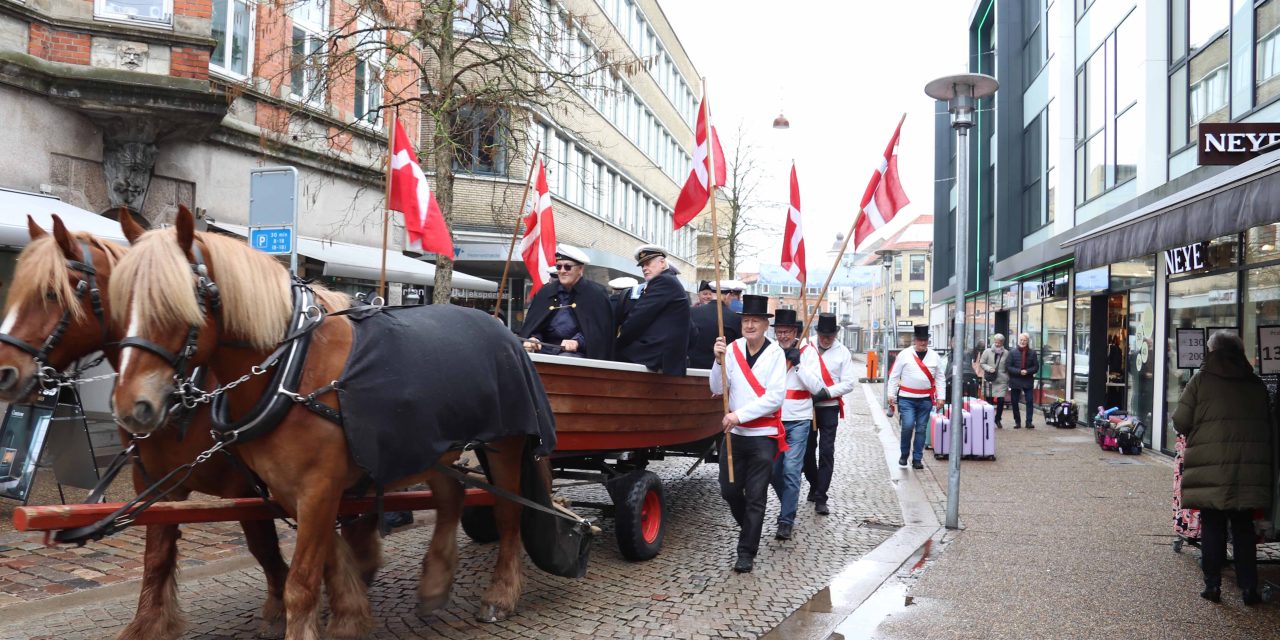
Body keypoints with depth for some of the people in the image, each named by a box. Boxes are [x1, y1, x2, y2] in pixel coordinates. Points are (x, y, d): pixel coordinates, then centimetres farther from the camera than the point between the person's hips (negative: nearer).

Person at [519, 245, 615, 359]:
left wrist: (577, 342, -20)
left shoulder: (596, 295, 4)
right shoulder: (545, 292, 17)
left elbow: (599, 329, -4)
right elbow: (532, 324, 14)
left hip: (578, 353, -3)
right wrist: (533, 339, -9)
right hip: (546, 350, 3)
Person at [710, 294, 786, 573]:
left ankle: (746, 553, 12)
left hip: (763, 435, -3)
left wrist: (740, 415, -19)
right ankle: (748, 527, 40)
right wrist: (719, 360, -19)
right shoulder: (733, 349, -1)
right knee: (729, 490, 12)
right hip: (733, 433, 4)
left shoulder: (775, 354, -9)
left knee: (755, 497, 2)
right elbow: (717, 389, -4)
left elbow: (775, 397, -15)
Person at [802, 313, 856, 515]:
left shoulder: (842, 352, -3)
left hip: (829, 407, -1)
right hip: (807, 405, 1)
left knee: (826, 451, -5)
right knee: (808, 449, 11)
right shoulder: (806, 347, -5)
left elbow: (849, 382, -4)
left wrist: (827, 392, -16)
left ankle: (820, 498, -1)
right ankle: (814, 484, 34)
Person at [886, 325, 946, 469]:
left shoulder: (935, 356, 5)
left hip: (926, 399, 3)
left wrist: (940, 397, 3)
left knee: (921, 429, 6)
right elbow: (894, 375, 0)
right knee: (908, 426, -13)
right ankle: (904, 455, 10)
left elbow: (940, 378, 9)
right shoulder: (904, 354, -3)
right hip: (907, 398, -3)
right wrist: (891, 395, -1)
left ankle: (917, 459, 16)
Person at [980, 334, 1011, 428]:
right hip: (990, 381, 0)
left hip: (1002, 381, 0)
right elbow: (982, 363, 7)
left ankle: (998, 419, 15)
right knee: (989, 400, 2)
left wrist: (1008, 382, 8)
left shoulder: (1006, 353, 5)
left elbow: (1008, 368, 9)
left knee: (1001, 401, -5)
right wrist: (989, 368, -13)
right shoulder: (987, 352, 3)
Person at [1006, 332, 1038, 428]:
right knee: (1014, 402, 4)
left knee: (1030, 401, -7)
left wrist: (1027, 371, -16)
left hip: (1028, 381, 0)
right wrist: (1019, 371, -17)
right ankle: (1017, 422, 16)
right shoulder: (1012, 353, -2)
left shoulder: (1032, 353, 1)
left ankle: (1029, 421, -1)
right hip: (1015, 381, 0)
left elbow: (1036, 367, 2)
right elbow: (1008, 367, -5)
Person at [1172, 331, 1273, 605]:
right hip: (1250, 468, 3)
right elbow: (1270, 428, 15)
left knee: (1212, 526, 6)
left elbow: (1180, 422, -6)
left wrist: (1197, 433, 15)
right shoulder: (1256, 383, 9)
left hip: (1211, 466, -3)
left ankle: (1213, 585, 9)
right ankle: (1249, 587, 12)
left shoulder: (1202, 380, -4)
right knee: (1244, 527, 11)